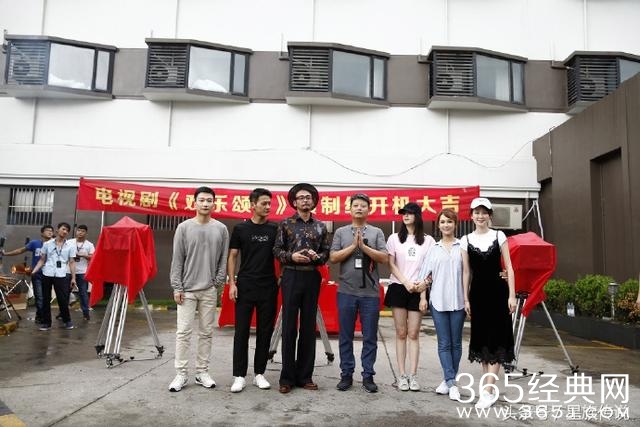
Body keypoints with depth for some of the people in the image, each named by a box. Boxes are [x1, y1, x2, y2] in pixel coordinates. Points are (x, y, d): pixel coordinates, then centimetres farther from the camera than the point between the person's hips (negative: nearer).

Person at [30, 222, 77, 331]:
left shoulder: (70, 246, 6)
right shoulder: (47, 244, 8)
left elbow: (72, 263, 6)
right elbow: (42, 260, 11)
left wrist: (73, 278, 0)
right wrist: (34, 271, -3)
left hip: (61, 275, -1)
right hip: (47, 274, 1)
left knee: (62, 299, 0)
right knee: (46, 299, 7)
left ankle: (67, 320, 16)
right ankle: (46, 322, 17)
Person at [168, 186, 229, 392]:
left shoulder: (221, 229, 3)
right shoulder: (184, 227, 0)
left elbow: (223, 259, 5)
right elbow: (177, 259, -1)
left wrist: (219, 282, -3)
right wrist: (177, 287, -6)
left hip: (209, 290, 1)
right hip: (187, 288, -1)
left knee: (206, 332, 8)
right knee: (183, 331, 0)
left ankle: (202, 372, 19)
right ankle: (181, 374, 10)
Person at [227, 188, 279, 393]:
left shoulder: (275, 229, 5)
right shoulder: (241, 228, 2)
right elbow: (232, 256, 3)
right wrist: (232, 282, -5)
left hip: (268, 287, 2)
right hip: (245, 286, -1)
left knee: (265, 331, 7)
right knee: (242, 331, 1)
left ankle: (259, 373, 20)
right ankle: (239, 375, 10)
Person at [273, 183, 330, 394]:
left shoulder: (320, 227, 10)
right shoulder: (286, 224, 4)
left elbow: (326, 253, 9)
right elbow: (277, 250, 2)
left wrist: (317, 256, -11)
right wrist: (291, 256, -15)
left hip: (312, 278, 2)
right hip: (291, 277, -2)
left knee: (309, 327, 7)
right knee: (289, 327, 1)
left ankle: (305, 376, 17)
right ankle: (287, 377, 11)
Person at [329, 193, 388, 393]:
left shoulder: (376, 232, 5)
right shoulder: (341, 232, 7)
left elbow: (384, 258, -4)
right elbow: (333, 257, -2)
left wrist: (364, 246, -12)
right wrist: (353, 246, -10)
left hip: (371, 293, 0)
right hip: (346, 292, 1)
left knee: (370, 337, 7)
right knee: (345, 336, 9)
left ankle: (368, 376, 18)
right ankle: (346, 374, 21)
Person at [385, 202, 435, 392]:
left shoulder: (428, 240, 7)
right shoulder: (394, 238, 7)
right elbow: (391, 264, 2)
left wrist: (425, 283, -12)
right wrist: (406, 282, -10)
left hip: (418, 290, 0)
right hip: (399, 288, 0)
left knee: (413, 334, 2)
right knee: (401, 333, 3)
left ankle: (413, 375, 8)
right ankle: (402, 375, 9)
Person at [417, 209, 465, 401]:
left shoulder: (463, 246, 4)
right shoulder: (433, 249, 10)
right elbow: (425, 275, 10)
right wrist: (423, 297, 4)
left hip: (458, 301, -1)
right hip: (438, 301, 1)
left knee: (456, 343, 6)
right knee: (444, 344, 0)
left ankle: (448, 380, 18)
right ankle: (451, 383, 4)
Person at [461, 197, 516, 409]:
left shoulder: (499, 236, 1)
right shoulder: (466, 240, 4)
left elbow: (509, 267, 1)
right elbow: (466, 271, 7)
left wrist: (512, 295, -6)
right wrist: (466, 298, 4)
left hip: (497, 290, -2)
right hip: (477, 292, 2)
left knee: (496, 337, -5)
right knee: (481, 336, 7)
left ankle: (488, 390, -4)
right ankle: (488, 385, 19)